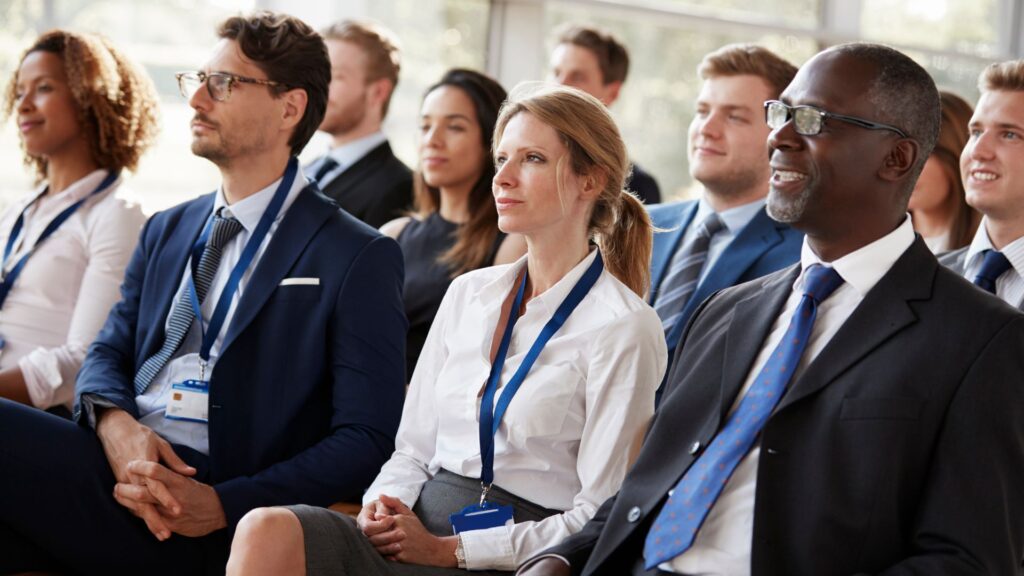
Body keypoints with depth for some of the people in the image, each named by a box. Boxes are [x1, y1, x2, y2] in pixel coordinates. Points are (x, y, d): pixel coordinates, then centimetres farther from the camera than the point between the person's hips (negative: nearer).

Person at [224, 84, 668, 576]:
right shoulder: (468, 293, 16)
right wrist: (385, 505, -5)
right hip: (417, 529, 6)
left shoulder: (624, 328, -4)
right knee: (267, 530, -28)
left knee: (270, 536, -30)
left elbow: (600, 516, -7)